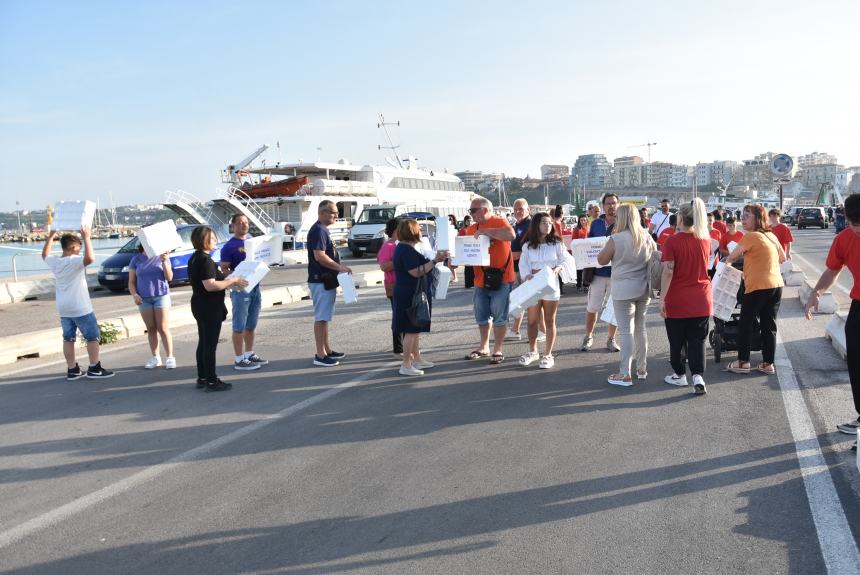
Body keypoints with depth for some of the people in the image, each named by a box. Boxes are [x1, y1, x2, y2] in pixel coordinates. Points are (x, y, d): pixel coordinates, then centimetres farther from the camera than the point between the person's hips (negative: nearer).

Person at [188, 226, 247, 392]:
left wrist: (228, 283, 15)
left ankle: (202, 378, 24)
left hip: (199, 306, 10)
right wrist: (232, 281, -18)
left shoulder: (194, 259, 12)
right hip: (210, 308, -10)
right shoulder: (205, 260, -19)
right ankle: (211, 381, 3)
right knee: (210, 345, -3)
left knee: (203, 343, 16)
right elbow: (210, 285, -27)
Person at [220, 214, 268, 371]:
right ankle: (239, 360, 4)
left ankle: (249, 354, 25)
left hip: (255, 287, 7)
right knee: (239, 326, -2)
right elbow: (224, 269, -10)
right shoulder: (229, 246, -8)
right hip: (240, 289, -7)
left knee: (251, 325, 15)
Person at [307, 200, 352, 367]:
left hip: (327, 280, 10)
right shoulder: (318, 230, -17)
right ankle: (320, 355, -1)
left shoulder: (323, 230, 15)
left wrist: (338, 268, 16)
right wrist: (339, 267, -20)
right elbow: (319, 256, -25)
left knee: (325, 317, 15)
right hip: (321, 281, -10)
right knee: (321, 317, -5)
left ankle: (327, 350, 24)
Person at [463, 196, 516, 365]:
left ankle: (498, 350, 11)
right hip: (480, 280, 7)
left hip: (501, 278, -7)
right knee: (482, 316, 15)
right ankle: (484, 347, 30)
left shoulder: (499, 222, -9)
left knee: (499, 317, 1)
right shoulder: (471, 229, 11)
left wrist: (485, 231, -25)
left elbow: (511, 235, -28)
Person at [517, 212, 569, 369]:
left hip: (551, 285, -1)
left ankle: (548, 355, 13)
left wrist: (557, 269, -16)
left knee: (549, 321, 6)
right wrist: (527, 276, -17)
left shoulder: (556, 244, -2)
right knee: (532, 320, 8)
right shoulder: (528, 246, 1)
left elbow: (566, 261, 2)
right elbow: (523, 265, 1)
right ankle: (532, 351, 24)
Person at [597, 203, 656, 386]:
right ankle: (642, 368, 29)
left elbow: (601, 260, -3)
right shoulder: (647, 238, 2)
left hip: (624, 290, -6)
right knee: (640, 328, 18)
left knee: (626, 331, -3)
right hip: (644, 289, 6)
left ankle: (625, 374, 0)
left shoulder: (616, 239, -14)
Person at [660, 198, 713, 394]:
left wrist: (662, 298, -15)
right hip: (701, 300, 3)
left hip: (677, 300, -3)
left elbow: (668, 272, -18)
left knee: (676, 341, 12)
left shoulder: (672, 241, -13)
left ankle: (679, 375, 23)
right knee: (697, 340, 6)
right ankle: (698, 376, -7)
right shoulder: (706, 240, 2)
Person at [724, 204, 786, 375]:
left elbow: (732, 257, -4)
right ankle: (768, 364, 14)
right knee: (769, 326, 10)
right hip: (776, 285, 7)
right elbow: (783, 258, 21)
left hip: (758, 287, -7)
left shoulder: (750, 236, -10)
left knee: (745, 324, 5)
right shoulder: (771, 235, 12)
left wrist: (727, 261, 17)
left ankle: (743, 362, 10)